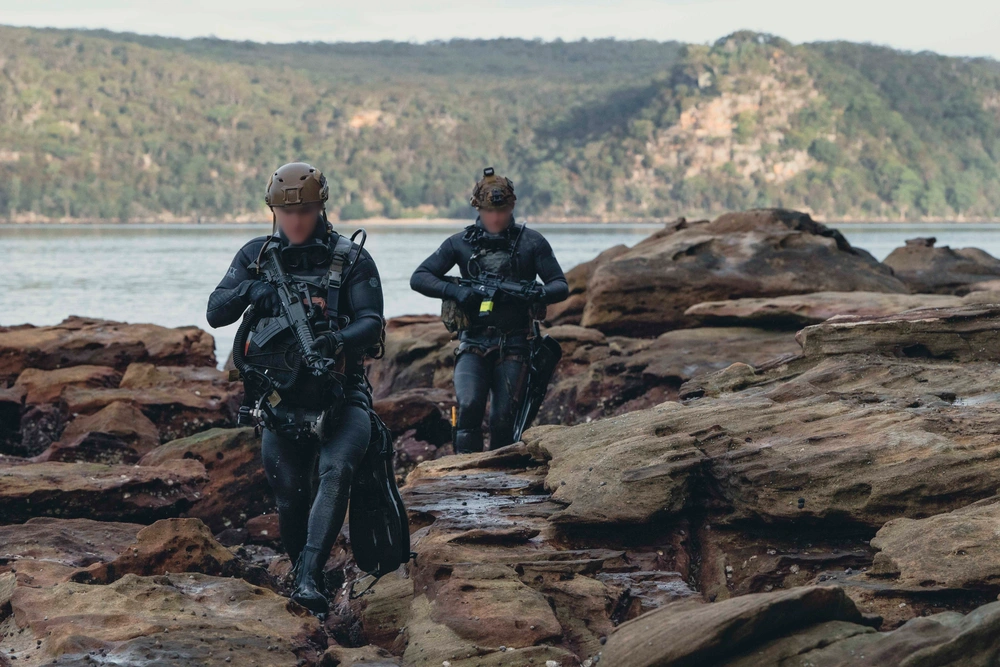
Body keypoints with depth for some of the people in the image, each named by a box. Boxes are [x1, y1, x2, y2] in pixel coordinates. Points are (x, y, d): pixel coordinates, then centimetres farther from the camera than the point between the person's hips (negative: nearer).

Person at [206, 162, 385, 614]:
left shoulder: (352, 258, -2)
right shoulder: (256, 256, 8)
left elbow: (372, 322, -11)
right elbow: (215, 313, 3)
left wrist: (339, 341, -33)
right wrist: (250, 290, -18)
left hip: (340, 394, -3)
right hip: (280, 397, 3)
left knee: (336, 470, -27)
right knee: (289, 497, 3)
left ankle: (308, 578, -32)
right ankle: (305, 574, 25)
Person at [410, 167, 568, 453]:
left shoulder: (531, 242, 6)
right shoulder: (460, 243, 8)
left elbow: (560, 286, 5)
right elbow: (419, 277, 5)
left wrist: (538, 293, -18)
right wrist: (454, 291, -13)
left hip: (513, 346, 0)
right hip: (473, 344, 0)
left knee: (503, 419, -6)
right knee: (468, 406, -20)